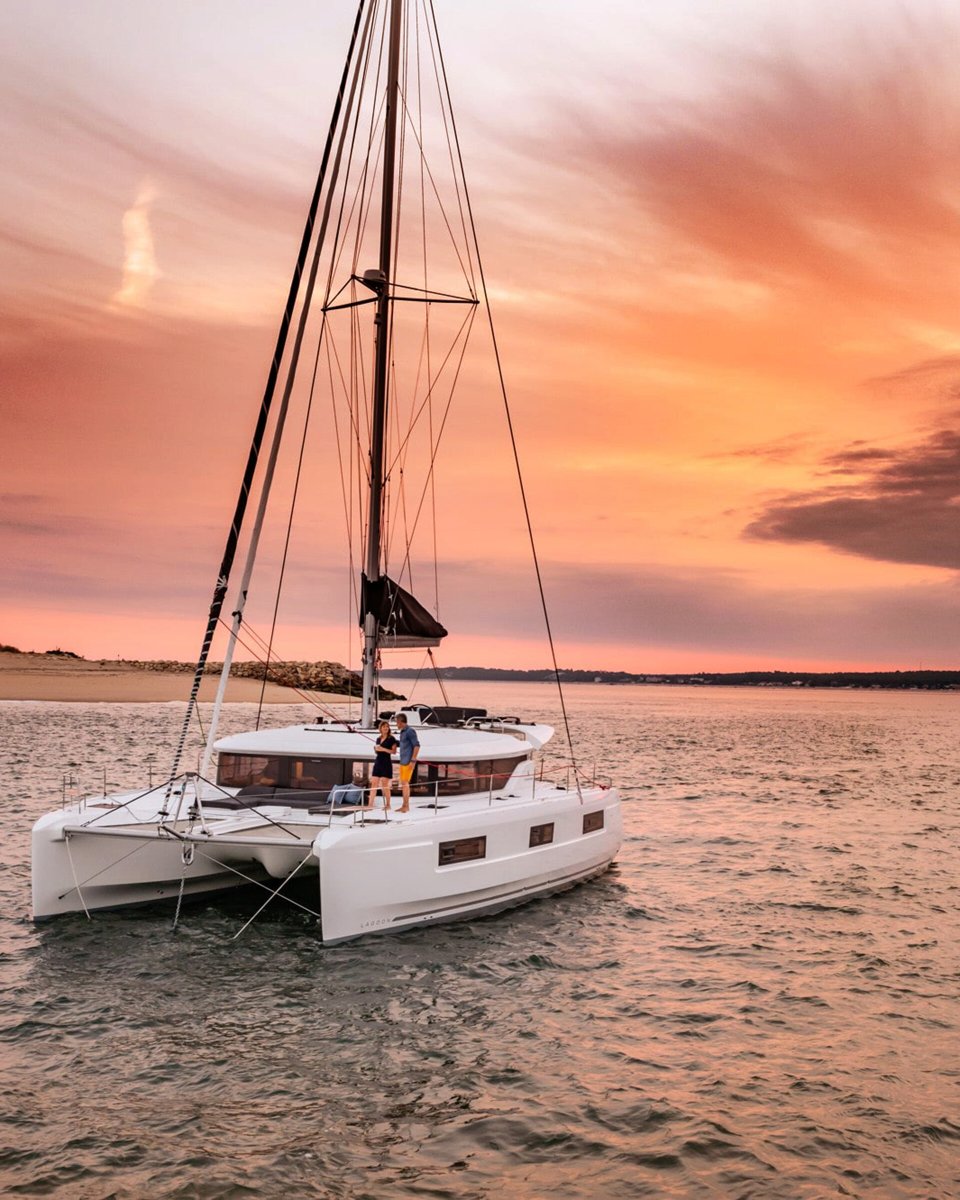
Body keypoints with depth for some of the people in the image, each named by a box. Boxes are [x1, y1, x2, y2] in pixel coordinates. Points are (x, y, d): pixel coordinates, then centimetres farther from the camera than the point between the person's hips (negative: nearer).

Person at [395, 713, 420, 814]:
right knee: (403, 783, 10)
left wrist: (413, 761, -21)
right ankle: (404, 806, 15)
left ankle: (406, 806, -7)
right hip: (403, 761, 9)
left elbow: (417, 746, -17)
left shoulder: (410, 731, -13)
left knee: (405, 783, -9)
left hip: (408, 762, -9)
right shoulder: (402, 732, 16)